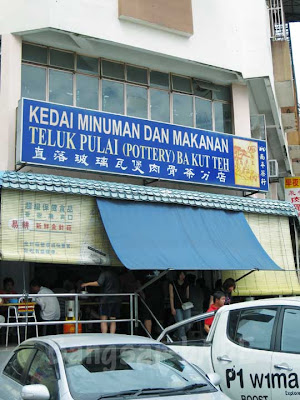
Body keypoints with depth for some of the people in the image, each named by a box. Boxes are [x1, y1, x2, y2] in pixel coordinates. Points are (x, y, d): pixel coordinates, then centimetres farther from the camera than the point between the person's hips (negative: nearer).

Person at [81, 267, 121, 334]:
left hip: (106, 299, -6)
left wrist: (87, 284, -7)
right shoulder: (116, 275, 20)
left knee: (103, 319, -4)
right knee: (113, 321, 6)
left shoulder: (104, 273, -1)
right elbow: (119, 288, 26)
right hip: (116, 300, 6)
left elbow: (99, 283, -14)